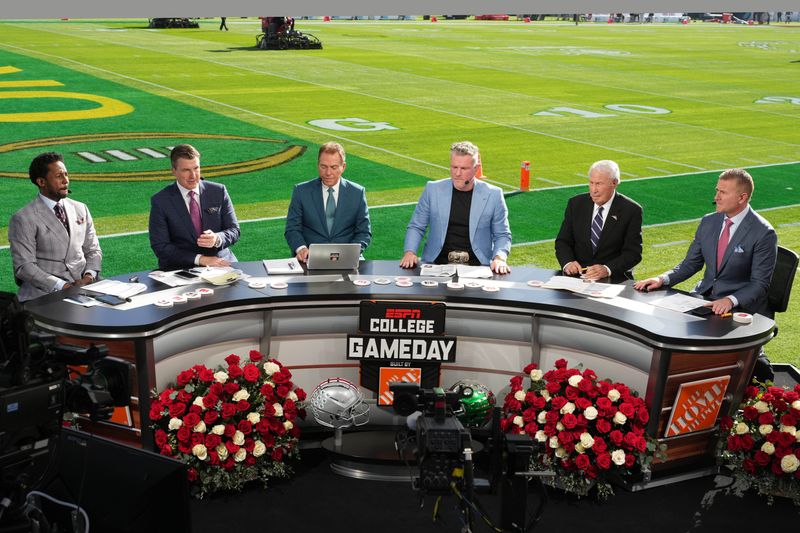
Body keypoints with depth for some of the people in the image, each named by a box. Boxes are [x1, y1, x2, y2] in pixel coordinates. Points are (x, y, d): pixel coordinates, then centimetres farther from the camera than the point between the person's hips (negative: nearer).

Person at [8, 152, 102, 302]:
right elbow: (24, 266, -9)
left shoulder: (81, 209, 14)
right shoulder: (23, 219, -3)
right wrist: (62, 286, -19)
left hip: (83, 283, 6)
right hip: (44, 292, -6)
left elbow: (93, 250, 17)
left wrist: (89, 275, -5)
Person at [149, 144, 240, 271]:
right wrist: (199, 259, -16)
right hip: (181, 267, -2)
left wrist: (217, 239, -15)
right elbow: (160, 246, -5)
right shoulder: (160, 201, 0)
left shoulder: (219, 191, 7)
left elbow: (234, 231, 8)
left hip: (220, 260, 2)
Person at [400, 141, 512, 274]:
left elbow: (502, 235, 10)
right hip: (437, 264, 1)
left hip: (477, 265, 0)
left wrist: (499, 258, -10)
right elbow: (416, 227, 12)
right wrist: (410, 252, -7)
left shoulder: (493, 195, 3)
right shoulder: (433, 189, 5)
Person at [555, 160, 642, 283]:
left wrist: (607, 269, -24)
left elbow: (633, 252, -7)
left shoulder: (631, 211, -4)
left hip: (613, 278, -2)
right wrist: (567, 263, -15)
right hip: (577, 275, 3)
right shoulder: (576, 204, 5)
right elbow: (563, 241, 6)